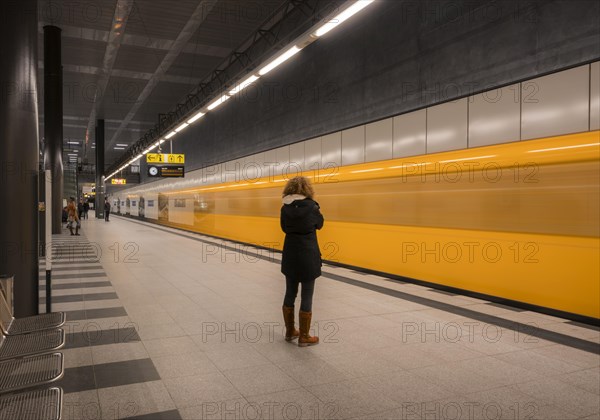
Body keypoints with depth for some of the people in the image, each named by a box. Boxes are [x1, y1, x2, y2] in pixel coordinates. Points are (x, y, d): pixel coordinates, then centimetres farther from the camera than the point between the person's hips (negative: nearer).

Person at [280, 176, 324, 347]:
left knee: (290, 294, 15)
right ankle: (304, 337, 12)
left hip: (290, 256, 5)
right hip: (308, 257, -4)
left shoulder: (285, 208, -3)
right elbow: (319, 224, 6)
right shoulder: (311, 206, -13)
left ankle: (290, 332, 28)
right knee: (306, 297, 4)